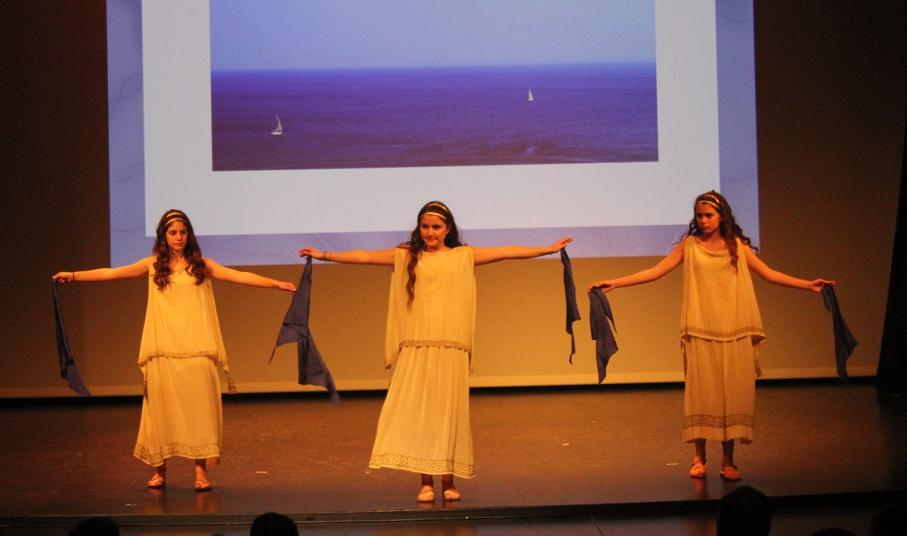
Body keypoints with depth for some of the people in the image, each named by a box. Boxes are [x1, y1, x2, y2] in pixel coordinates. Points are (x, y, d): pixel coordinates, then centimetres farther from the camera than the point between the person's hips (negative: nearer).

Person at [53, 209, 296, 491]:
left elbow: (240, 276, 2)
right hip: (163, 351, 1)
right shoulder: (153, 265, 9)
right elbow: (112, 273, 7)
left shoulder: (200, 265, 7)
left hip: (196, 350, -1)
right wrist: (74, 275, 1)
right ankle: (160, 470, 13)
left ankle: (201, 470, 0)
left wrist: (277, 283, -5)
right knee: (162, 407, 3)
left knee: (197, 406, -3)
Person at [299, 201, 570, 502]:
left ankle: (448, 481, 9)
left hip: (451, 349, 0)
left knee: (448, 411, 3)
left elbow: (505, 252, 5)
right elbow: (365, 257, 4)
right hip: (416, 349, 0)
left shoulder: (464, 256, 9)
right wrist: (324, 255, -2)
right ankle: (426, 482, 1)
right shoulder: (406, 257, 9)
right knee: (417, 411, -4)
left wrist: (547, 250, 1)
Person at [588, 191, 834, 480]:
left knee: (733, 391, 0)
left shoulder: (737, 245, 9)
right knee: (701, 391, -1)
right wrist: (615, 282, -6)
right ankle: (699, 458, 8)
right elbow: (656, 271, 2)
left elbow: (769, 273, 11)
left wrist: (808, 284, 4)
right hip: (701, 331, -1)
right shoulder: (690, 244, 6)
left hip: (734, 331, 1)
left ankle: (728, 460, 9)